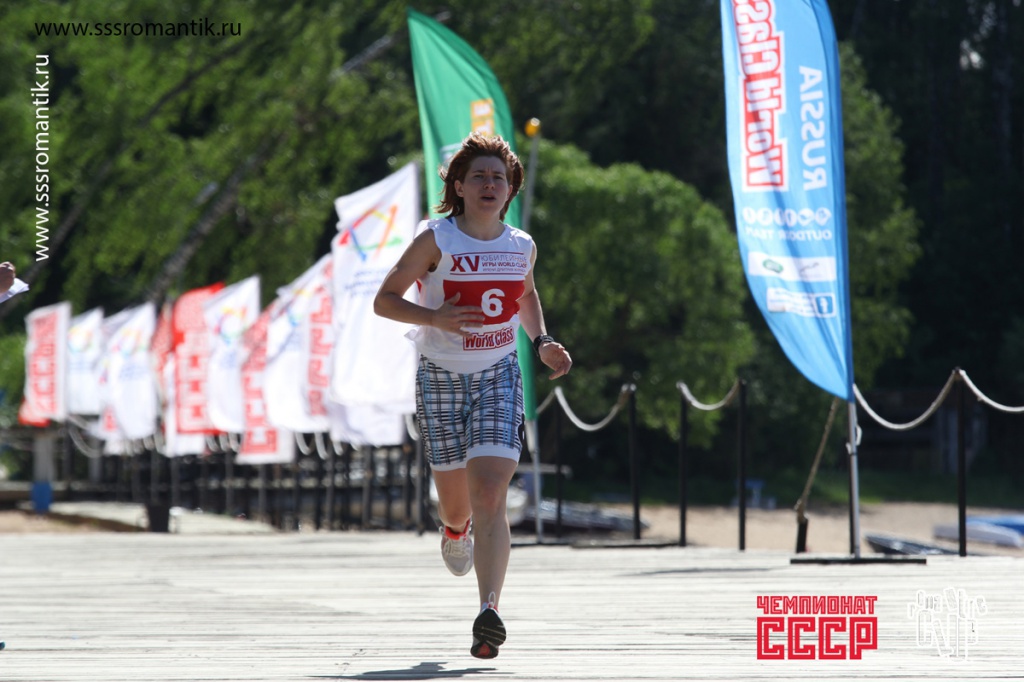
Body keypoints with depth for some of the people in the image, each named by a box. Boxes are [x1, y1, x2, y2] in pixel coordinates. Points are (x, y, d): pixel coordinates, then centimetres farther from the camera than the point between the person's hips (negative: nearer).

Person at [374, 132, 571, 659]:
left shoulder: (522, 247, 1)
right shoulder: (436, 240, -10)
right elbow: (384, 300, -8)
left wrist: (542, 342, 7)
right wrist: (436, 317, -24)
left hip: (498, 378, 1)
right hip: (441, 378, -1)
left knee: (490, 496, -17)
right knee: (456, 502, 11)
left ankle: (489, 612, -25)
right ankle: (455, 530, 50)